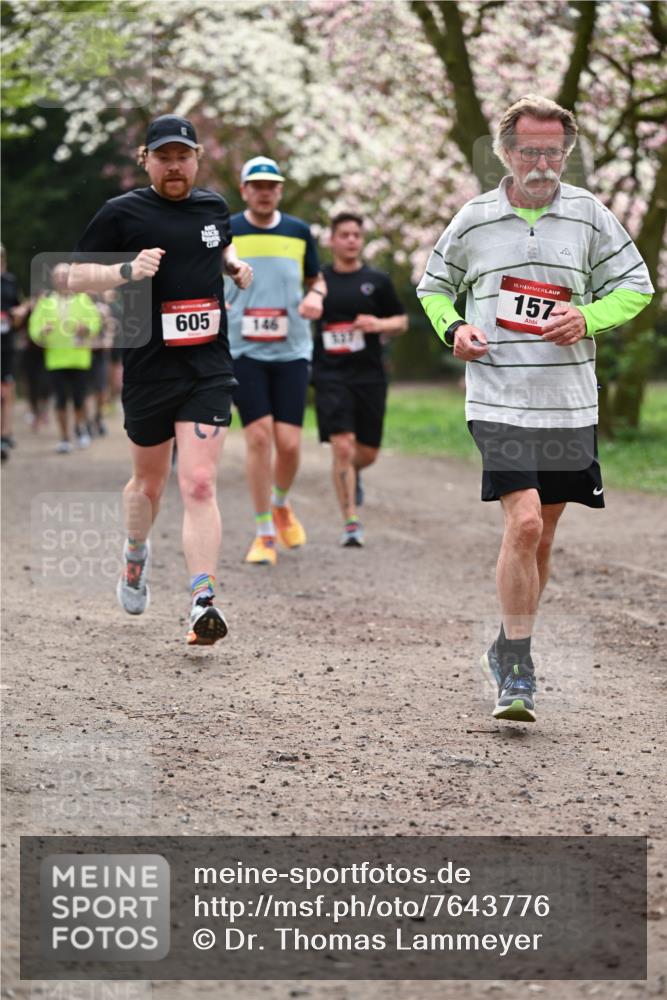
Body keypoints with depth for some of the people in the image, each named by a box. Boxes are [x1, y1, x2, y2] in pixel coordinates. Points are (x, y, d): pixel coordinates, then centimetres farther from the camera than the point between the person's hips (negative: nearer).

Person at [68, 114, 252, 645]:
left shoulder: (214, 206, 9)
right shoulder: (122, 213, -4)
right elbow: (77, 276, -2)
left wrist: (235, 265, 10)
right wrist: (127, 270, -19)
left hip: (209, 368, 1)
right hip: (148, 369, -1)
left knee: (199, 485, -12)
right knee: (149, 482, 16)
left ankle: (203, 603, -17)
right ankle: (136, 554, 48)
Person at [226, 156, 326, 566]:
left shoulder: (299, 232, 7)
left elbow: (317, 280, 18)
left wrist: (314, 298, -4)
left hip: (291, 351, 2)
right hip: (243, 351, -2)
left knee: (289, 443, -4)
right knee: (258, 436, -11)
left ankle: (281, 505, 28)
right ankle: (264, 534, 0)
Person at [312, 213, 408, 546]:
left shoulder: (377, 281, 6)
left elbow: (401, 322, 11)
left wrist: (379, 324, -10)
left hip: (370, 374, 2)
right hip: (331, 376, -2)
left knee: (368, 452, 6)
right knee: (342, 446, -14)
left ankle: (353, 474, 43)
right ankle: (351, 522, -9)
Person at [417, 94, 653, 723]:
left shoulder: (587, 214, 3)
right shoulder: (473, 221, 2)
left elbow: (635, 285, 9)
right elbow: (433, 287, 17)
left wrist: (587, 319, -9)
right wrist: (453, 329, -3)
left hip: (569, 405, 2)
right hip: (500, 401, -2)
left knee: (541, 536, 12)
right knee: (523, 524, -17)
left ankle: (507, 652, 31)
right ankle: (517, 671, -8)